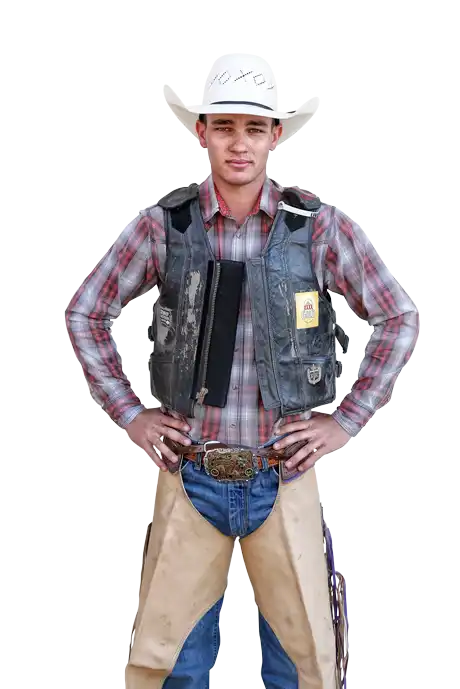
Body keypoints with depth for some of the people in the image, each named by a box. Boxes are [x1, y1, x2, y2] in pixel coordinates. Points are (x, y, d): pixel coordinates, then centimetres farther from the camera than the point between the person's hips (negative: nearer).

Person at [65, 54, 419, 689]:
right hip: (190, 479, 1)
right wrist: (129, 414, 2)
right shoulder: (164, 225, -3)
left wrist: (346, 422, -2)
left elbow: (398, 318, 3)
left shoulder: (318, 226, -4)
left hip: (284, 479, 0)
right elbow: (86, 314, 7)